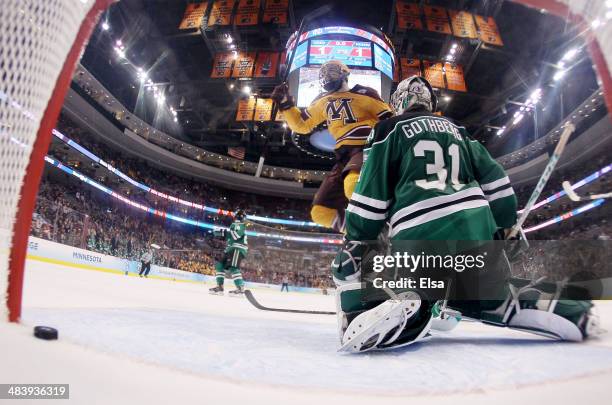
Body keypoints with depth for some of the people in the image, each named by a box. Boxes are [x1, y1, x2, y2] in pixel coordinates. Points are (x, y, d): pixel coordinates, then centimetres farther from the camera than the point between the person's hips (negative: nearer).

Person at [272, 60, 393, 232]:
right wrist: (285, 104, 18)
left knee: (354, 185, -41)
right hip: (344, 156, 6)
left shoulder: (362, 93, 5)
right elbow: (301, 125, 29)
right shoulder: (323, 102, 22)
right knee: (321, 212, -7)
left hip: (367, 148, -6)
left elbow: (389, 119, 2)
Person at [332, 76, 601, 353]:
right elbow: (493, 179, 21)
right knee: (495, 297, 27)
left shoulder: (389, 129, 10)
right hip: (476, 227, 5)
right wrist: (506, 222, 30)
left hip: (418, 236, -5)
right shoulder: (457, 130, 25)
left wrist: (355, 241, 6)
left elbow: (371, 193, 2)